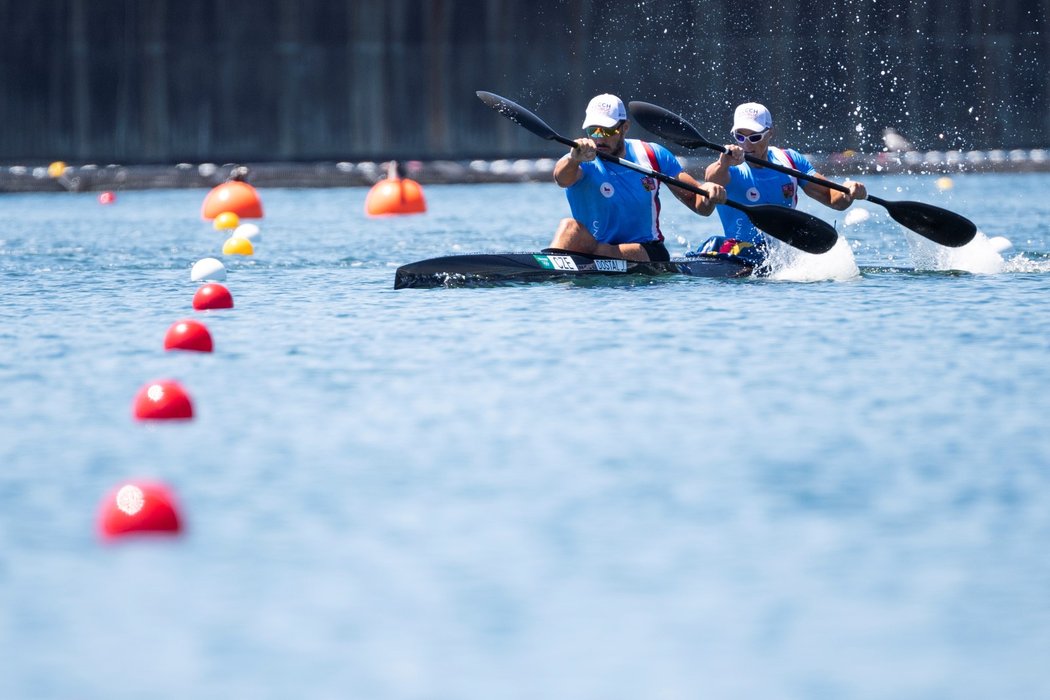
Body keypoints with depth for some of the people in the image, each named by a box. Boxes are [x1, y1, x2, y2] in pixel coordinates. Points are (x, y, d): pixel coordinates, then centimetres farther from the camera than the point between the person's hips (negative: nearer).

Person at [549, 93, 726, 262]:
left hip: (648, 253, 1)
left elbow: (699, 205, 5)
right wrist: (574, 160, -57)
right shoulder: (585, 163, -6)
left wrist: (707, 192, -21)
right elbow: (561, 177, -33)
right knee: (569, 227, -34)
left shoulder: (653, 156, 3)